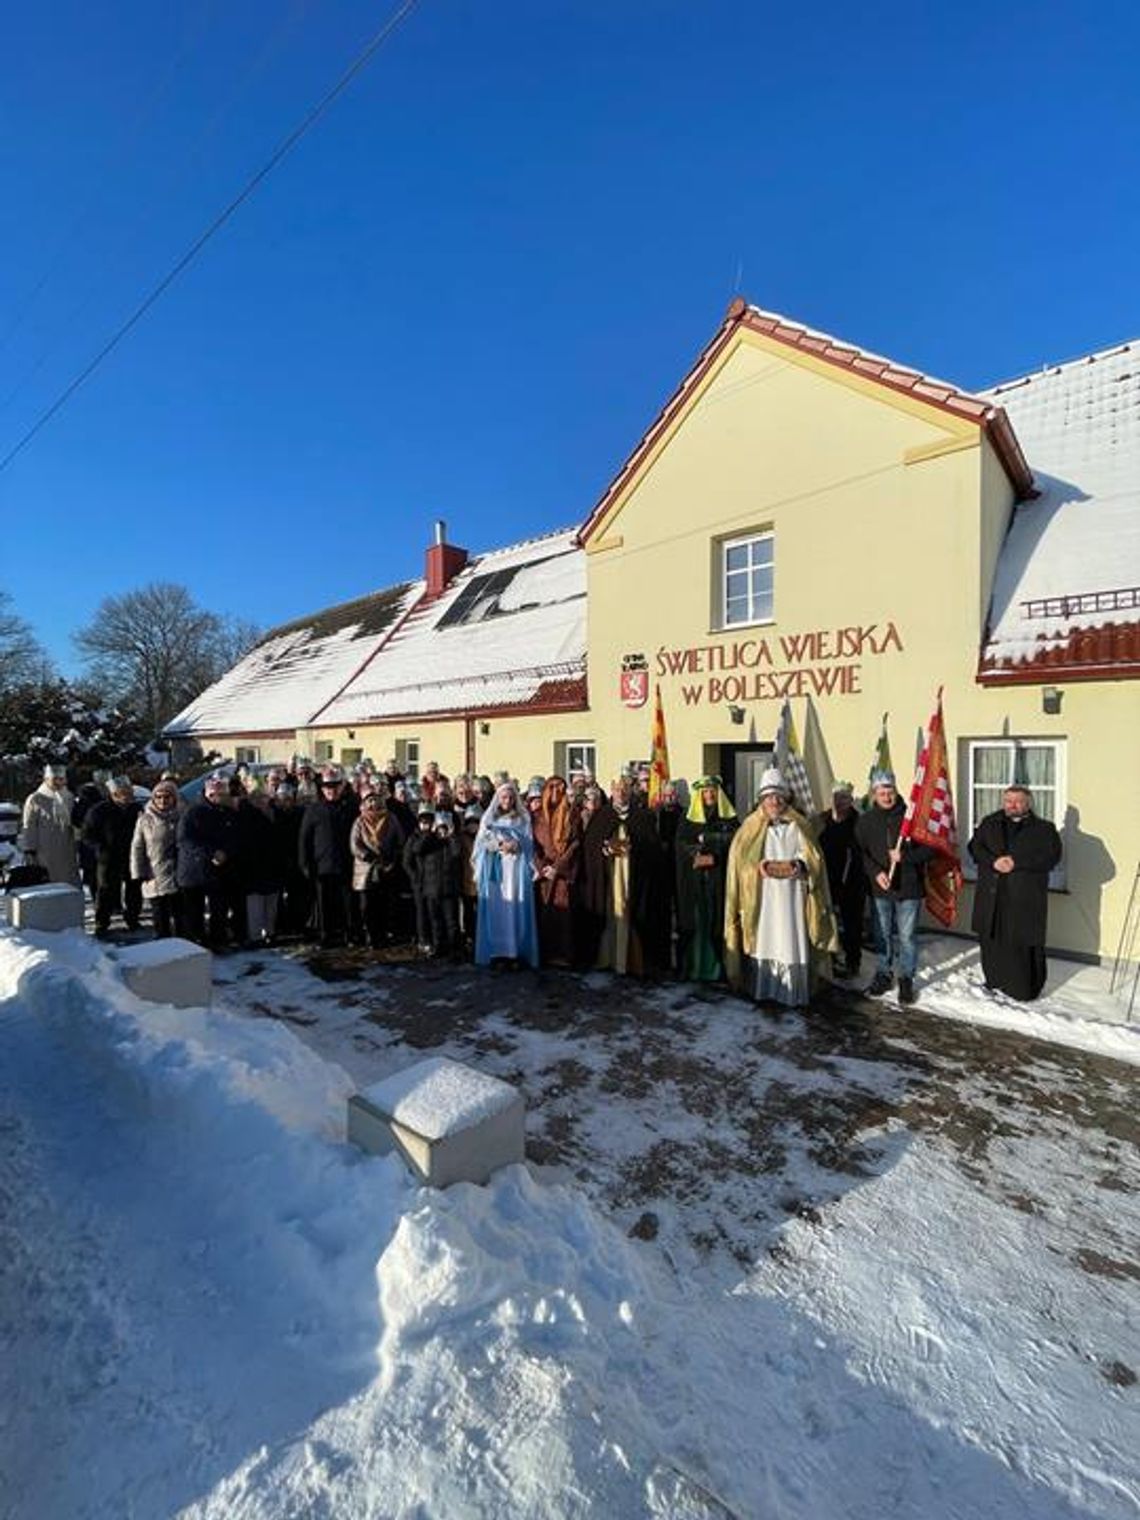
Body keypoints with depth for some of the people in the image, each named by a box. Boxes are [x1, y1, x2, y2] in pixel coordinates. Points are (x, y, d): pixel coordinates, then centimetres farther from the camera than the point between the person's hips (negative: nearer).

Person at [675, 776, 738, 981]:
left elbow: (735, 842, -4)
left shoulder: (730, 819, 9)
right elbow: (681, 846, -1)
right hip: (694, 881, 0)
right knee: (694, 923, -2)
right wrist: (699, 855, -15)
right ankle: (691, 968, 4)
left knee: (717, 922, -4)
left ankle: (716, 969, 2)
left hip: (719, 881, 0)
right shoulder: (687, 820, 10)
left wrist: (705, 839, -10)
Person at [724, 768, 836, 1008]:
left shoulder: (799, 826, 12)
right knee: (763, 941, -2)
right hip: (761, 897, 0)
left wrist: (795, 865, -16)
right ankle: (762, 990, 8)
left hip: (791, 897, 1)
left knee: (791, 942, -2)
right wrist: (763, 866, -18)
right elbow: (741, 858, -1)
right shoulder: (751, 826, 8)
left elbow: (811, 856, 4)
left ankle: (793, 993, 9)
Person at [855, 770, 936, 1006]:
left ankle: (906, 979, 19)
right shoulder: (865, 820, 2)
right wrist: (875, 873, -15)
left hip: (908, 887, -2)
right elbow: (860, 853, 0)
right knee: (882, 935, 13)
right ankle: (883, 975, 27)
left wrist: (904, 856, -18)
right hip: (879, 888, 2)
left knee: (907, 936, 6)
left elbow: (929, 849, -4)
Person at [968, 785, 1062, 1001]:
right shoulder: (989, 823, 12)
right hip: (991, 895, 3)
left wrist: (1016, 862, -17)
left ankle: (1026, 990, 13)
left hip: (1026, 897, -3)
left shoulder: (1043, 828, 3)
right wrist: (993, 861, -14)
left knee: (1024, 942, -1)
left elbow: (1050, 856, -8)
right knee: (991, 939, 11)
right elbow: (975, 846, 4)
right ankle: (994, 981, 28)